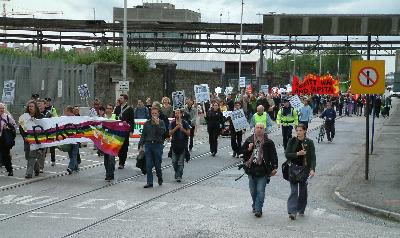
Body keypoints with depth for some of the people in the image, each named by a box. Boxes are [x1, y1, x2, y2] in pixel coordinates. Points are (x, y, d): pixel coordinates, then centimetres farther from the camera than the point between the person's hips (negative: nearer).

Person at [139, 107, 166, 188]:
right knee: (148, 165, -2)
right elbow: (143, 135, 12)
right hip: (148, 144, 3)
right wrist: (141, 145, 5)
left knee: (157, 164, 4)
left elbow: (162, 132, -15)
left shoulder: (161, 122, 1)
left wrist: (157, 124, -20)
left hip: (157, 145, -2)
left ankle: (160, 178, 30)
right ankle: (149, 182, 2)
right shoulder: (147, 123, 9)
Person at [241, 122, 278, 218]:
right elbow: (242, 152, 11)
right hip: (251, 169, 3)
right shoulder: (249, 140, 6)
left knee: (260, 191, -8)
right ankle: (255, 206, 33)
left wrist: (274, 167, -7)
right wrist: (248, 149, -9)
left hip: (263, 170, -3)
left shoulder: (268, 142, 0)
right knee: (253, 191, 13)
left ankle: (258, 210, -4)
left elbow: (273, 155, 0)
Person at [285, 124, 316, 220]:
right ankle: (292, 212, -15)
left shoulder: (309, 142, -1)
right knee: (294, 190, -9)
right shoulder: (292, 141, 2)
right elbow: (287, 154, -2)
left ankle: (301, 210, 25)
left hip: (305, 169, 1)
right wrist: (297, 154, -17)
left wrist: (312, 169, -16)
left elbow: (312, 157, -4)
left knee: (303, 190, 9)